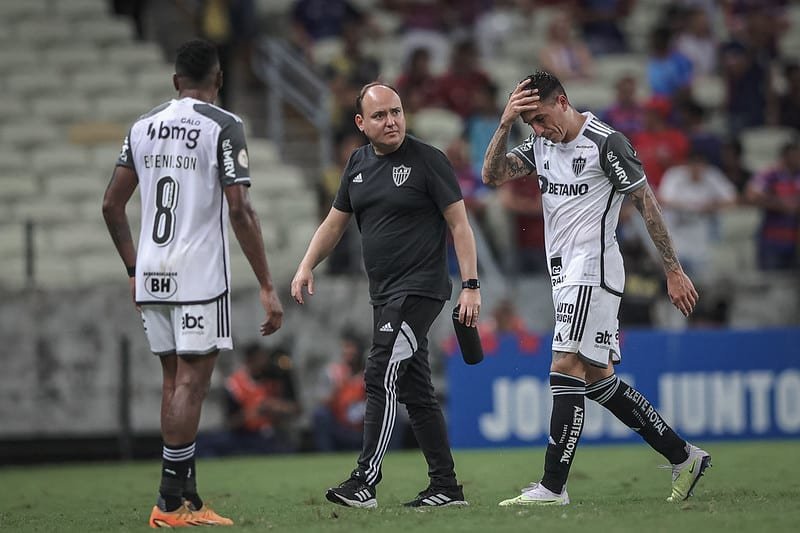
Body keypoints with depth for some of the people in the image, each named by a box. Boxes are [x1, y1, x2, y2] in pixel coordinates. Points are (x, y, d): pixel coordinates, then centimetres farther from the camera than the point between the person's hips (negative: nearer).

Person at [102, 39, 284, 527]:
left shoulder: (143, 126, 11)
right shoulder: (223, 127, -7)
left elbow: (112, 205, 14)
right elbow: (239, 210, -14)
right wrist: (267, 287, -12)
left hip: (151, 273, 6)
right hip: (200, 275, -6)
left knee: (176, 380, 13)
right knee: (191, 382, -5)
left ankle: (187, 499, 14)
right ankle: (171, 502, -8)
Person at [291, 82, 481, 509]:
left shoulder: (427, 160, -7)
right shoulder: (358, 164, 12)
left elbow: (459, 224, -7)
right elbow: (335, 222, 22)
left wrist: (471, 285, -13)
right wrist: (307, 266, 9)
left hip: (420, 289, -7)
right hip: (384, 294, 7)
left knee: (382, 377, -16)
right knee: (415, 391, 8)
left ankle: (365, 482, -18)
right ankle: (446, 487, 13)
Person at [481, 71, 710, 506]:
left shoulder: (606, 143, -11)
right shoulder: (541, 144, 11)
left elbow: (647, 204, -9)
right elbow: (491, 176, 4)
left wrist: (674, 272, -9)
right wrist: (505, 124, -11)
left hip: (592, 272, -9)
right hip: (565, 275, 9)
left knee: (565, 372, -14)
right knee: (597, 380, 10)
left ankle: (552, 487, -15)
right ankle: (683, 457, 19)